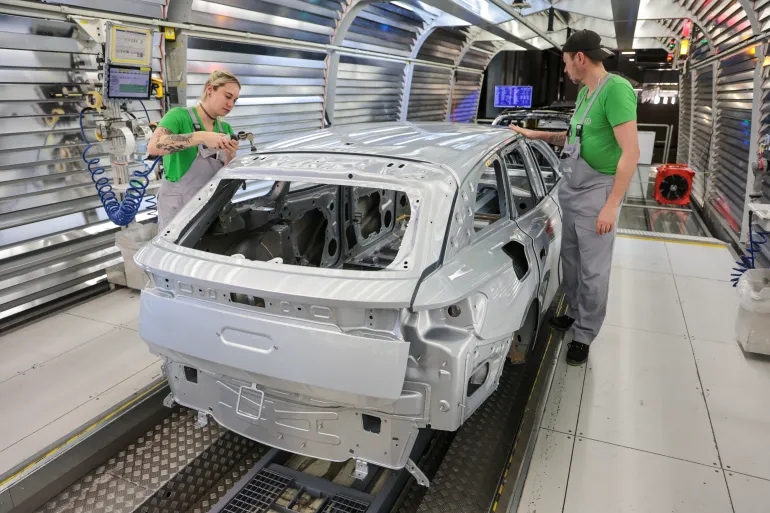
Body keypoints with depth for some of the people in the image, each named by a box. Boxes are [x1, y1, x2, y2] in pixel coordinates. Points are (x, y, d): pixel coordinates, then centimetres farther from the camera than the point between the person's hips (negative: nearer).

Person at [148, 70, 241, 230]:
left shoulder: (225, 128, 8)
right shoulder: (179, 115, -9)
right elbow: (154, 146, -27)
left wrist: (230, 155, -14)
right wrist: (200, 137, -33)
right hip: (177, 207, -5)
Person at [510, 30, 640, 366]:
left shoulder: (616, 89, -17)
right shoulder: (584, 93, 11)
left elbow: (631, 152, -20)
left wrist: (612, 205, -21)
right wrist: (536, 135, 18)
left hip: (596, 192, -8)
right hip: (569, 189, 8)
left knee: (593, 270, 2)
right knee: (570, 260, 17)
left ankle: (584, 336, 15)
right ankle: (575, 312, 36)